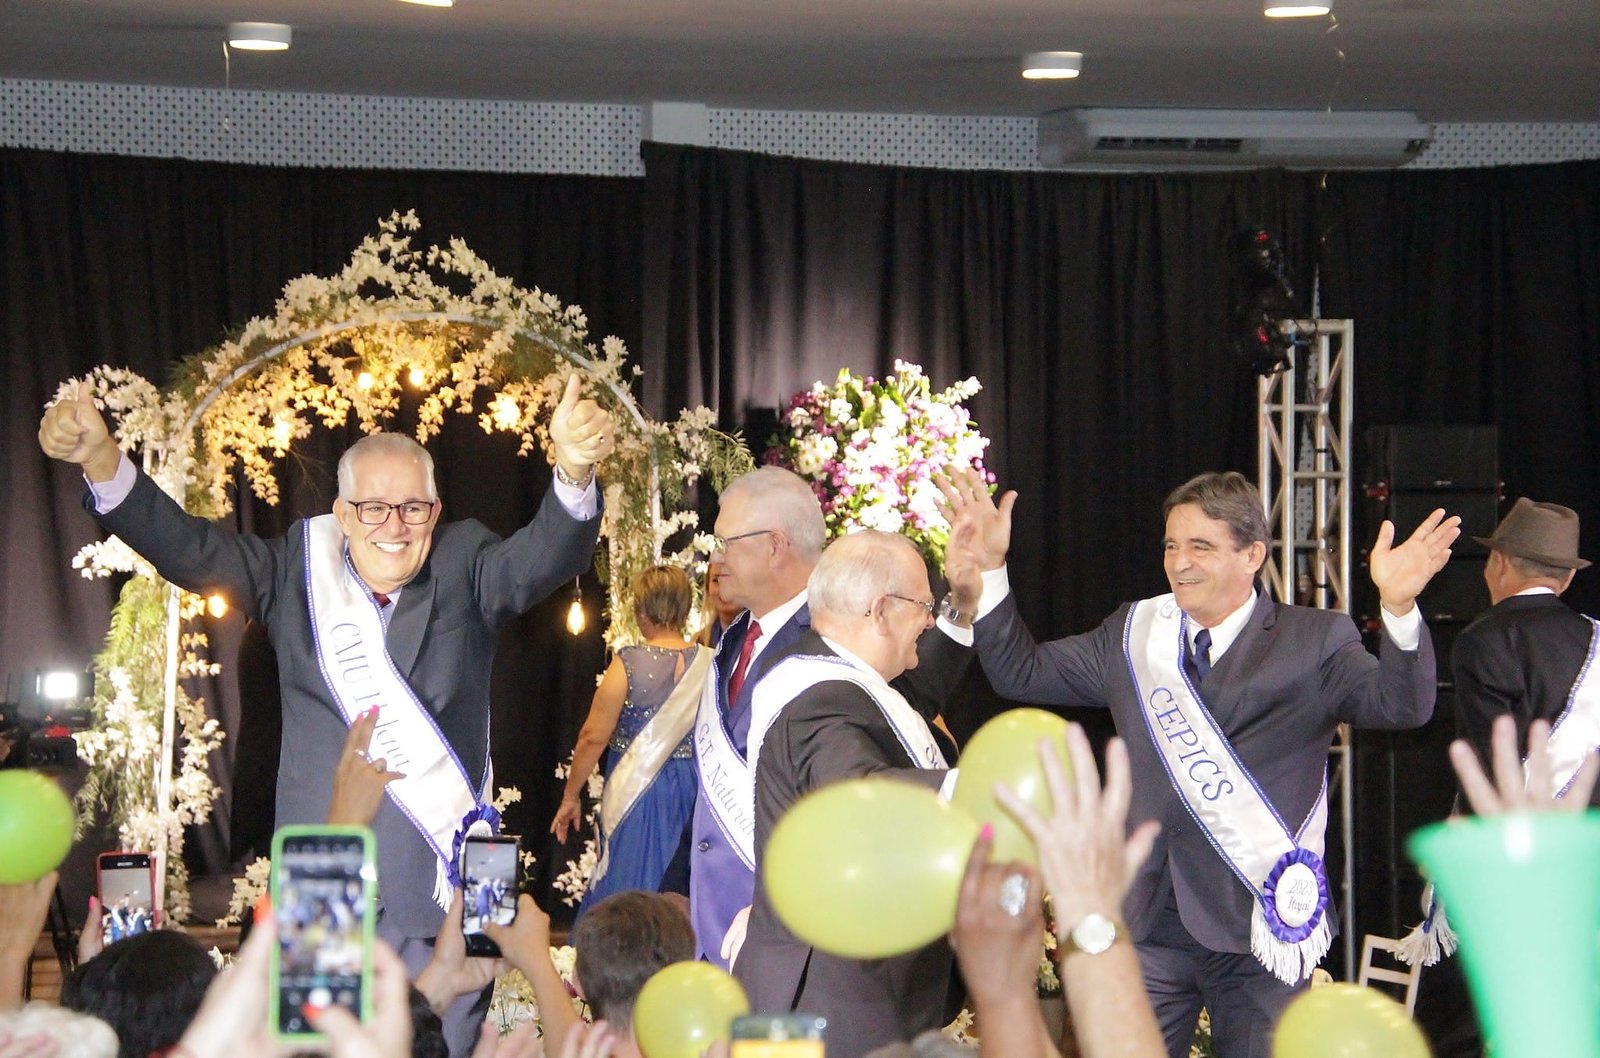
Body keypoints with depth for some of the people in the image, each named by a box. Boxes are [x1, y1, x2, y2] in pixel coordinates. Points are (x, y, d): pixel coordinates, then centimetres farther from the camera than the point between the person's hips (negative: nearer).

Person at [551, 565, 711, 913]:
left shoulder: (629, 662, -12)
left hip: (635, 790, -3)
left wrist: (570, 796, 0)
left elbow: (594, 736, -10)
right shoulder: (707, 663, -4)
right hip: (692, 792, 3)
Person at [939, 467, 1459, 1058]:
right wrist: (989, 567, 3)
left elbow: (1399, 704, -17)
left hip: (1258, 926, -3)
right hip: (1149, 924, 3)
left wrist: (1399, 607, -36)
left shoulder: (1313, 644, -2)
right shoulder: (1131, 635, 11)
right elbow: (1021, 672, 15)